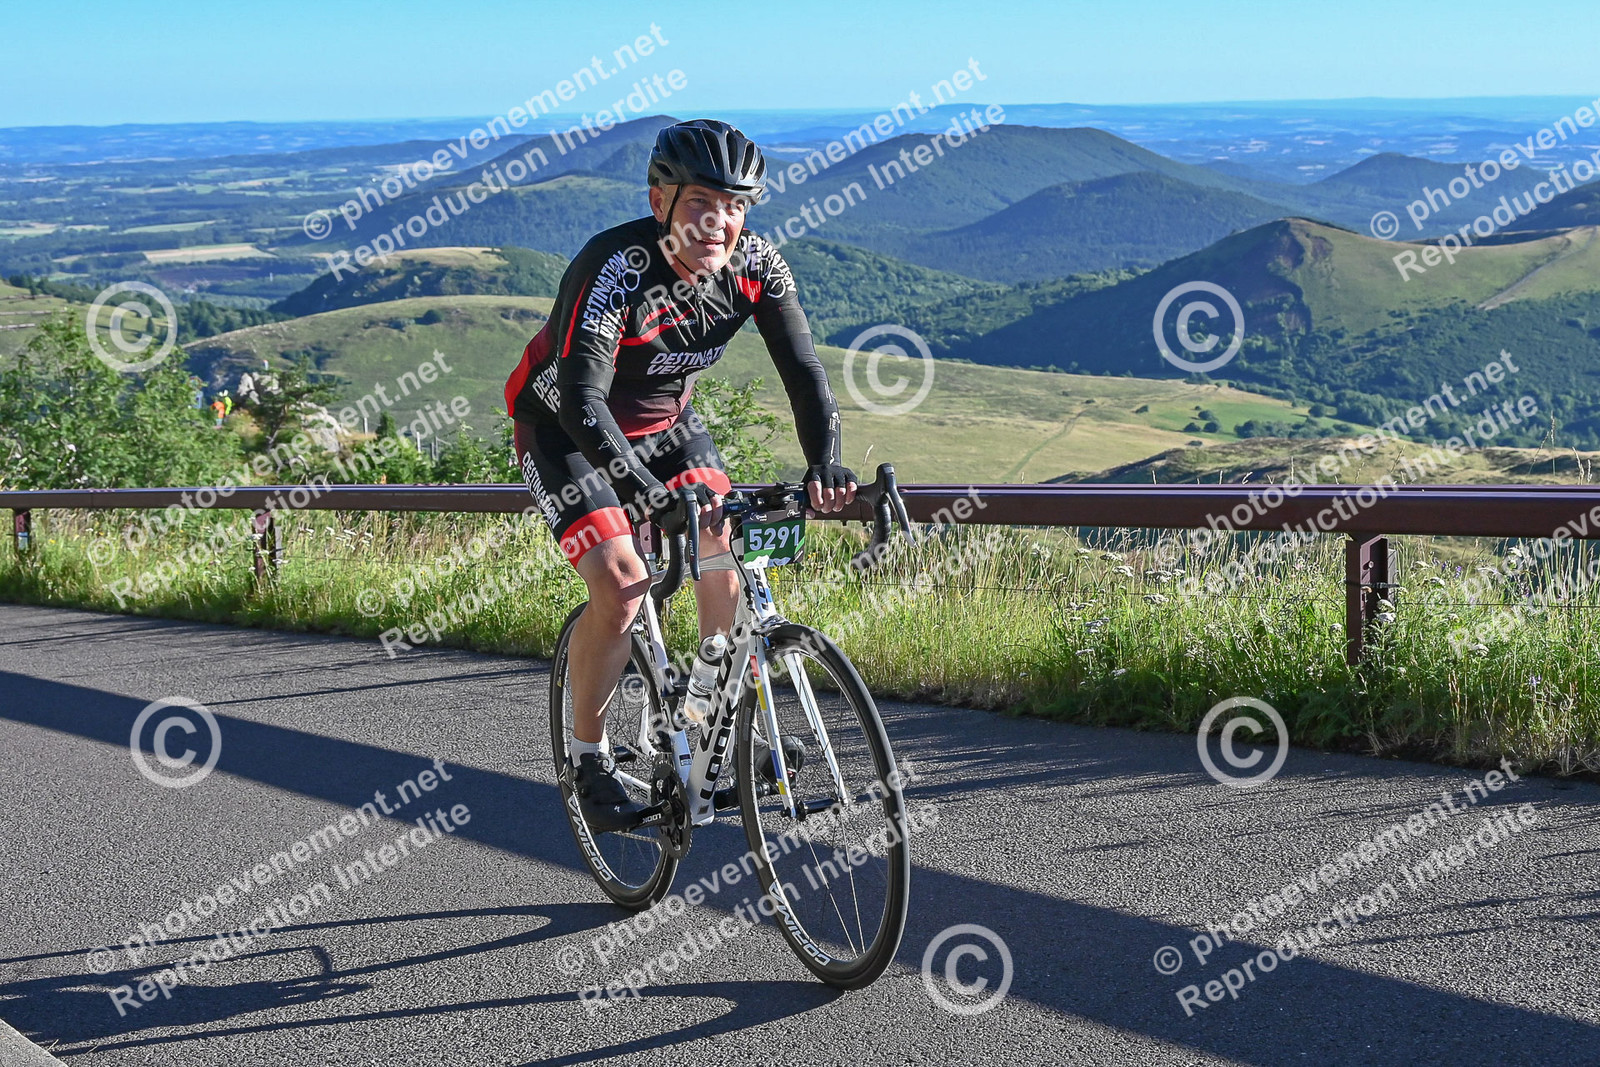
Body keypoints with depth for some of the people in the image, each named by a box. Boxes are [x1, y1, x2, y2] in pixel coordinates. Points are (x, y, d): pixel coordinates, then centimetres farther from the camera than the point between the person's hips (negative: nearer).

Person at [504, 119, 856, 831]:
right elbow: (582, 400, -41)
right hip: (564, 427, -5)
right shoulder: (614, 269, -34)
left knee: (728, 551, -11)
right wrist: (651, 495, -53)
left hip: (665, 420, 5)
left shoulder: (755, 264, -19)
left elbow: (802, 368, -20)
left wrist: (824, 462, -37)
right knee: (621, 586, -19)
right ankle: (588, 761, 0)